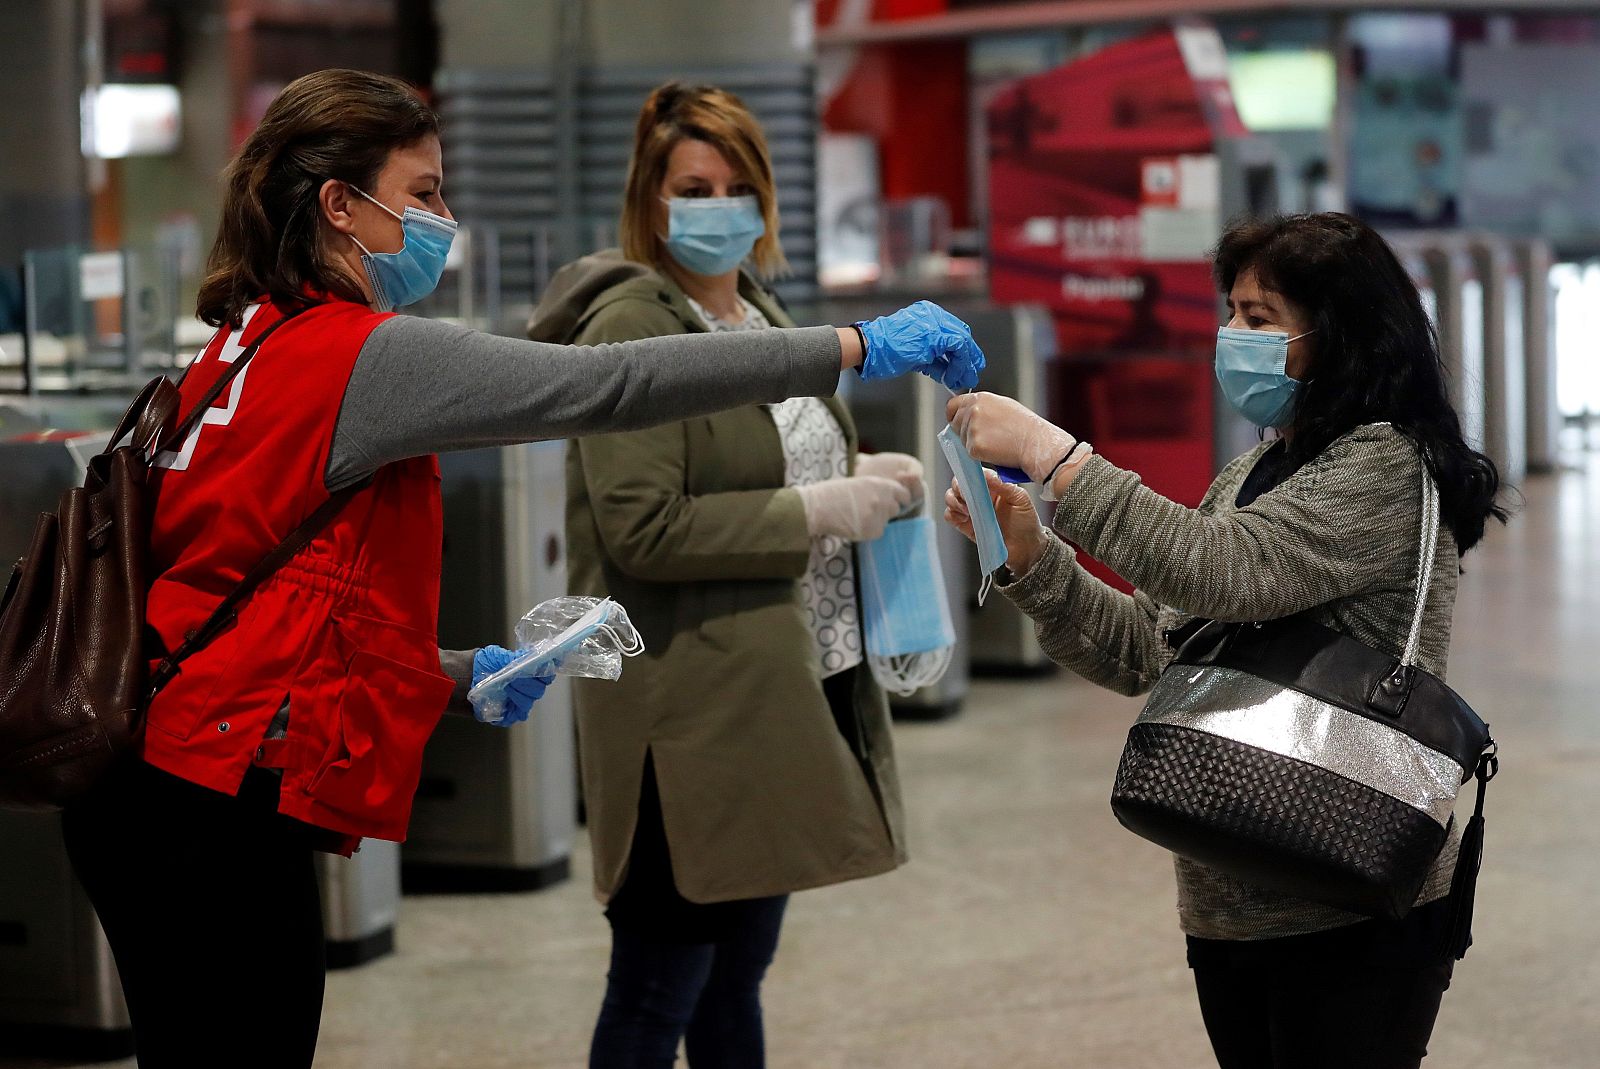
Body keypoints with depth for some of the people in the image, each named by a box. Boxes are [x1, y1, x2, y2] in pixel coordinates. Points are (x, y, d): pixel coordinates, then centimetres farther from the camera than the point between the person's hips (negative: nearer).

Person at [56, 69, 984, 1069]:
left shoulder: (252, 346, 15)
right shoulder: (358, 355, -13)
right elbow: (602, 386, -19)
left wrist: (457, 671, 15)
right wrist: (857, 347, -17)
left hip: (163, 789, 9)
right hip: (217, 813, -9)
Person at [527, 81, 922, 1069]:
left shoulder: (762, 318, 15)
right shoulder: (630, 330, -12)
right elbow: (644, 530, -20)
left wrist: (864, 485, 6)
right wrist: (817, 514, -18)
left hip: (788, 687, 9)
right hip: (691, 710, -9)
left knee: (737, 975, 16)